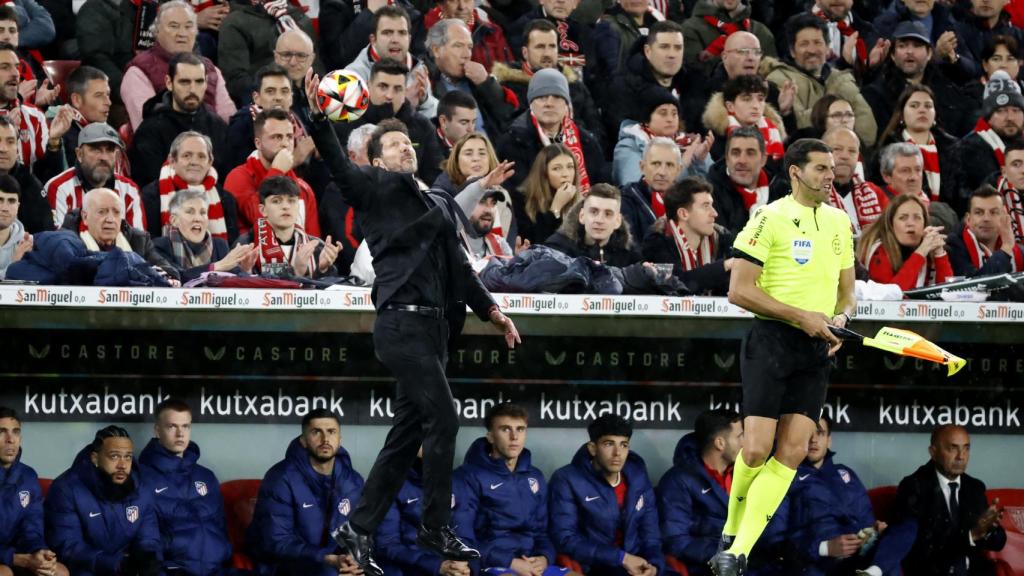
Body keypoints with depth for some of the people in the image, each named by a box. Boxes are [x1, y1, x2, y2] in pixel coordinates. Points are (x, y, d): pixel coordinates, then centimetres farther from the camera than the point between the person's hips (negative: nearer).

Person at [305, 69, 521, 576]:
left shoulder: (438, 204, 22)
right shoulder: (377, 188, 0)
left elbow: (458, 267, 28)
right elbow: (340, 169, -17)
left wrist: (490, 310, 23)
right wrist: (319, 119, -32)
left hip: (433, 325, 8)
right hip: (401, 322, -8)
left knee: (408, 432, 8)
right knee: (442, 420, -11)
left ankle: (359, 528, 13)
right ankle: (435, 529, -1)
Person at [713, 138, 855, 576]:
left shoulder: (840, 222, 13)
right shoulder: (770, 218, -8)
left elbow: (846, 289, 22)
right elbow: (739, 291, -12)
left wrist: (840, 317, -1)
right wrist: (801, 316, -15)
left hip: (817, 348, 6)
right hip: (771, 342, -6)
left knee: (793, 451, -6)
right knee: (756, 449, -12)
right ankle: (731, 532, 14)